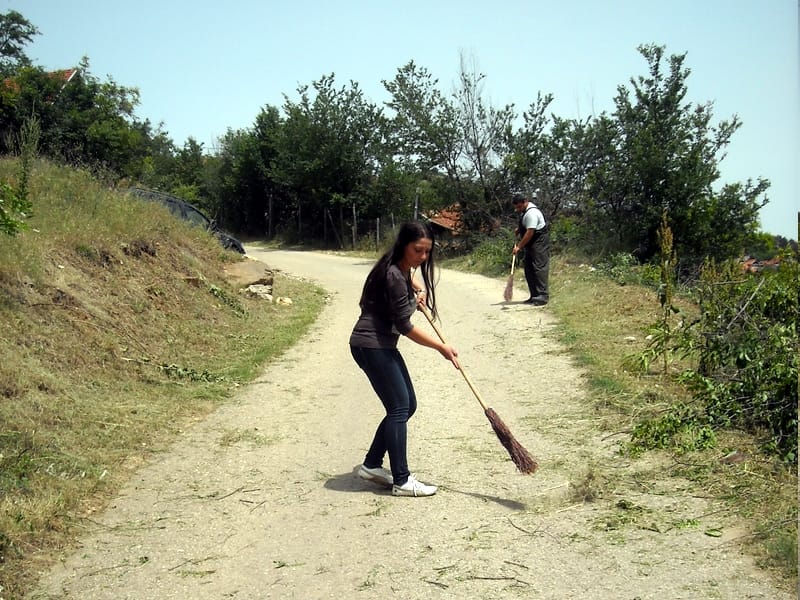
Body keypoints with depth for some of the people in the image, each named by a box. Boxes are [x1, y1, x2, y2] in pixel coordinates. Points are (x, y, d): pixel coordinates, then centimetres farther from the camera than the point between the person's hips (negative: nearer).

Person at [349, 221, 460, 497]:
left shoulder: (403, 269, 6)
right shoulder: (393, 276, -23)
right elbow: (405, 327, -18)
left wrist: (419, 289, 13)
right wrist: (442, 347, -11)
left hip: (382, 345, 10)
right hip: (371, 345, -10)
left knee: (407, 405, 11)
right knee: (399, 407, -9)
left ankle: (371, 465, 18)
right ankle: (402, 481, -5)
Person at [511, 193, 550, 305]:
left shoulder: (531, 213, -21)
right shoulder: (524, 210, 11)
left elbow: (530, 233, -24)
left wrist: (519, 246, -20)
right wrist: (519, 229, 14)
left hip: (539, 243, -11)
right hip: (531, 245, 11)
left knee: (539, 268, -13)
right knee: (529, 270, 9)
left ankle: (543, 296, -14)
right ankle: (534, 296, 13)